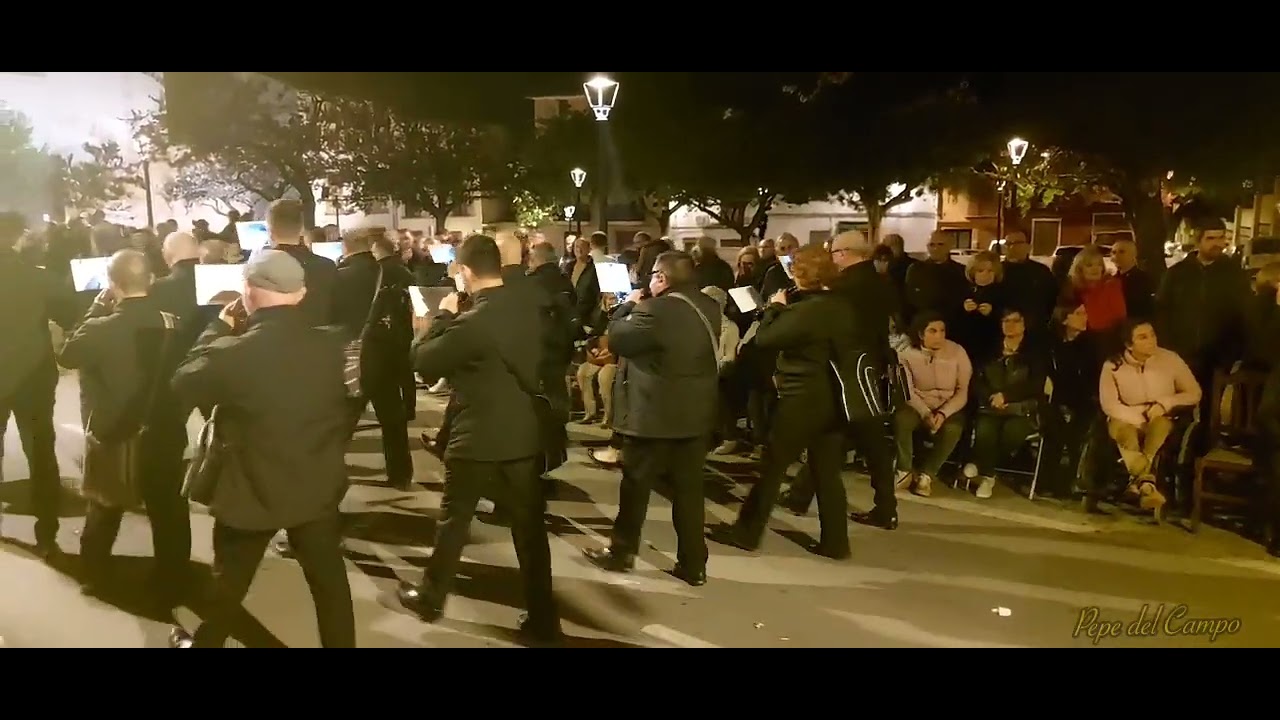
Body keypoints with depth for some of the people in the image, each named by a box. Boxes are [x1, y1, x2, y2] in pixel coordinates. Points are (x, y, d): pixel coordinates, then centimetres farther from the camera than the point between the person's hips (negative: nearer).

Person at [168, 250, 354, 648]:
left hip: (254, 492, -2)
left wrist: (219, 327, 2)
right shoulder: (330, 343, -11)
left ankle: (204, 643, 45)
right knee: (329, 580, 16)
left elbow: (184, 383, -5)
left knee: (229, 583, 23)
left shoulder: (235, 352, -23)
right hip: (319, 487, 2)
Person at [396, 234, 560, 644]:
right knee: (530, 528, 11)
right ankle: (543, 620, 17)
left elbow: (423, 361, -10)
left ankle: (430, 598, 34)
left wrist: (442, 316, 1)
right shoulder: (529, 309, -1)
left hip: (477, 439, -5)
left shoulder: (472, 323, -22)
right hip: (524, 435, 5)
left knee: (454, 521, 15)